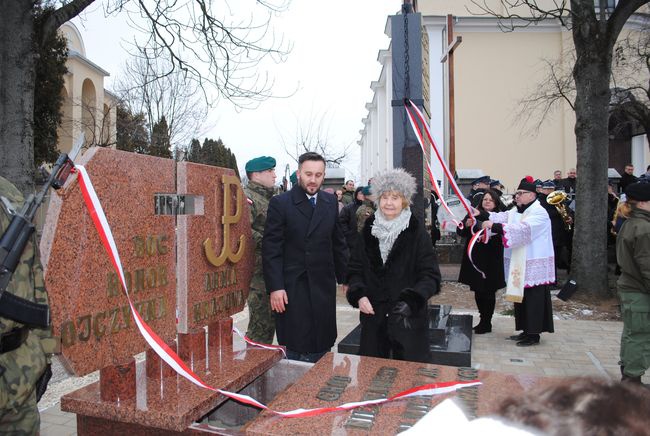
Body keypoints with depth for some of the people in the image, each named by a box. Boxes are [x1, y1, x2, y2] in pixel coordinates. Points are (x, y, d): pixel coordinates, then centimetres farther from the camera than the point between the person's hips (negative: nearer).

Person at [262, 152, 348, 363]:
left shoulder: (330, 202, 8)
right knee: (298, 348, 4)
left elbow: (338, 243, 13)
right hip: (292, 288, -4)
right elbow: (271, 249, -8)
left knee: (322, 345, 11)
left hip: (324, 285, 4)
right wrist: (275, 287, -14)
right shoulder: (280, 203, -5)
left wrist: (345, 278, 11)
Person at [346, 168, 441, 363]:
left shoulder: (416, 231, -8)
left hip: (408, 319, -3)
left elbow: (431, 275, -9)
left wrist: (411, 301, -23)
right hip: (373, 316, 3)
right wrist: (358, 295, -8)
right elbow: (355, 269, 9)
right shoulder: (369, 229, 4)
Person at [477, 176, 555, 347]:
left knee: (532, 299, -3)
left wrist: (494, 226, -35)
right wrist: (481, 215, -16)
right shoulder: (515, 212, 15)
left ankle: (534, 334, 6)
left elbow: (522, 229, -28)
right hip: (519, 264, 9)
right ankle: (526, 330, 23)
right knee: (521, 297, 13)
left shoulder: (539, 213, -13)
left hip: (534, 265, -9)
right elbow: (501, 217, 0)